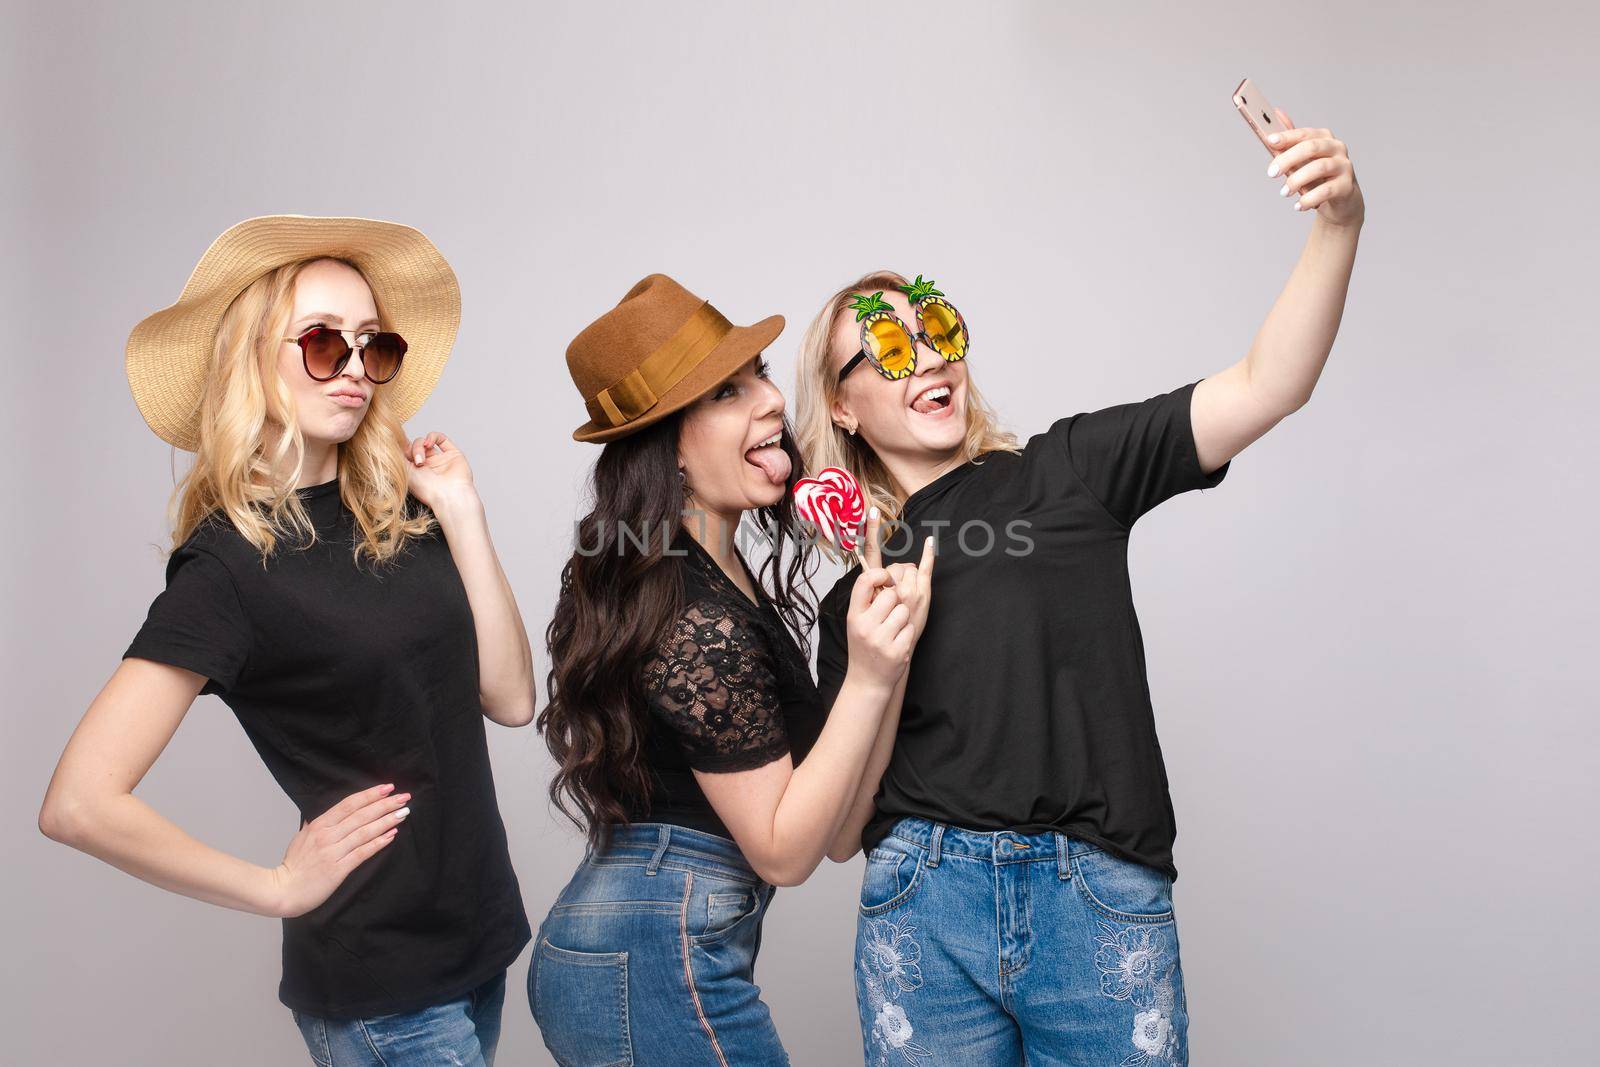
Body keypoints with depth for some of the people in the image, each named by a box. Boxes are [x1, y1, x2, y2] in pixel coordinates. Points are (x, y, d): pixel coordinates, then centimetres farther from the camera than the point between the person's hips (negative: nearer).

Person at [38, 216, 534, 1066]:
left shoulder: (404, 515, 2)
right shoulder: (229, 562, -16)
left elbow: (510, 698, -2)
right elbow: (80, 804, -21)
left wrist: (463, 515, -7)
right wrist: (280, 887, -12)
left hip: (476, 936, 7)